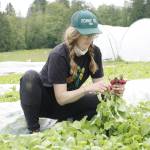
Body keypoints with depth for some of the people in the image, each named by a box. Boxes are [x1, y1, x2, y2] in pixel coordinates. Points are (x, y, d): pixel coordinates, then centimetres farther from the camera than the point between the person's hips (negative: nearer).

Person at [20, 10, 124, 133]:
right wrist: (88, 88, -42)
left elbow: (98, 83, -9)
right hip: (44, 102, -4)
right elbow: (61, 98, -29)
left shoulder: (94, 52, -12)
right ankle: (33, 130, -22)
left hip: (67, 102, 5)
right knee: (30, 77, -35)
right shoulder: (59, 54, -28)